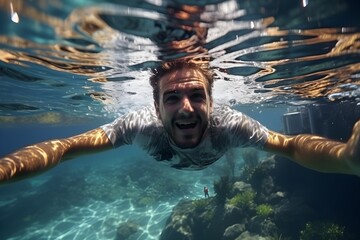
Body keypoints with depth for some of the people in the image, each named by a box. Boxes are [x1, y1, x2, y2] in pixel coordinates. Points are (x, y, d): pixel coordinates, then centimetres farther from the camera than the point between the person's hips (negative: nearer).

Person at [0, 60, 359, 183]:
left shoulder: (227, 123, -47)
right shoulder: (142, 124, -47)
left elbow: (291, 146, -42)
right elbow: (65, 146, -46)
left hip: (212, 160, 1)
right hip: (165, 162, 0)